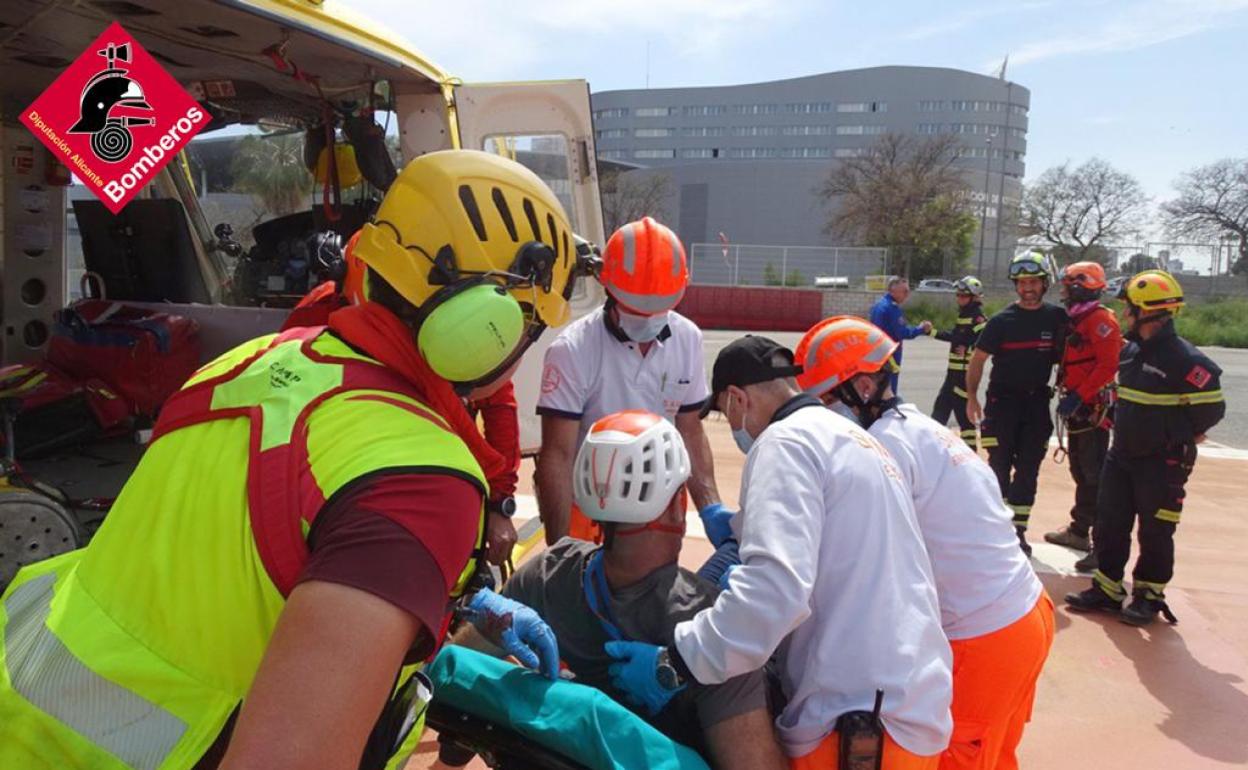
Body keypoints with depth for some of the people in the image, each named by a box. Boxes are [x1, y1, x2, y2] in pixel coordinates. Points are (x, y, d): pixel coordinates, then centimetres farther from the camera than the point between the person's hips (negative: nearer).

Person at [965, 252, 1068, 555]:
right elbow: (977, 359, 0)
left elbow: (1066, 356, 12)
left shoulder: (1057, 318, 1)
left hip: (1037, 403, 2)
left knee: (1028, 470, 5)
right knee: (1000, 466, 1)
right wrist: (972, 397, -7)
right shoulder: (1002, 320, -4)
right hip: (1002, 401, -2)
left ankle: (1017, 531, 14)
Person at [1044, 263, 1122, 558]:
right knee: (1080, 471, 16)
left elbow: (1108, 365, -21)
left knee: (1094, 473, -9)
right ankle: (1079, 530, 27)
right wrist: (1067, 396, 11)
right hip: (1077, 407, 10)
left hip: (1093, 407, -10)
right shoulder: (1075, 320, 18)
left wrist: (1078, 397, -23)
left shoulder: (1100, 319, -12)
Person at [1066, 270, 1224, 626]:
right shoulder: (1130, 351, 6)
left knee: (1155, 533, 6)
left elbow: (1211, 408, -15)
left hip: (1162, 464, -7)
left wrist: (1177, 436, -4)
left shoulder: (1185, 359, -18)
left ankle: (1149, 595, 21)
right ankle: (1106, 588, 22)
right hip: (1121, 456, 7)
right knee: (1109, 526, 11)